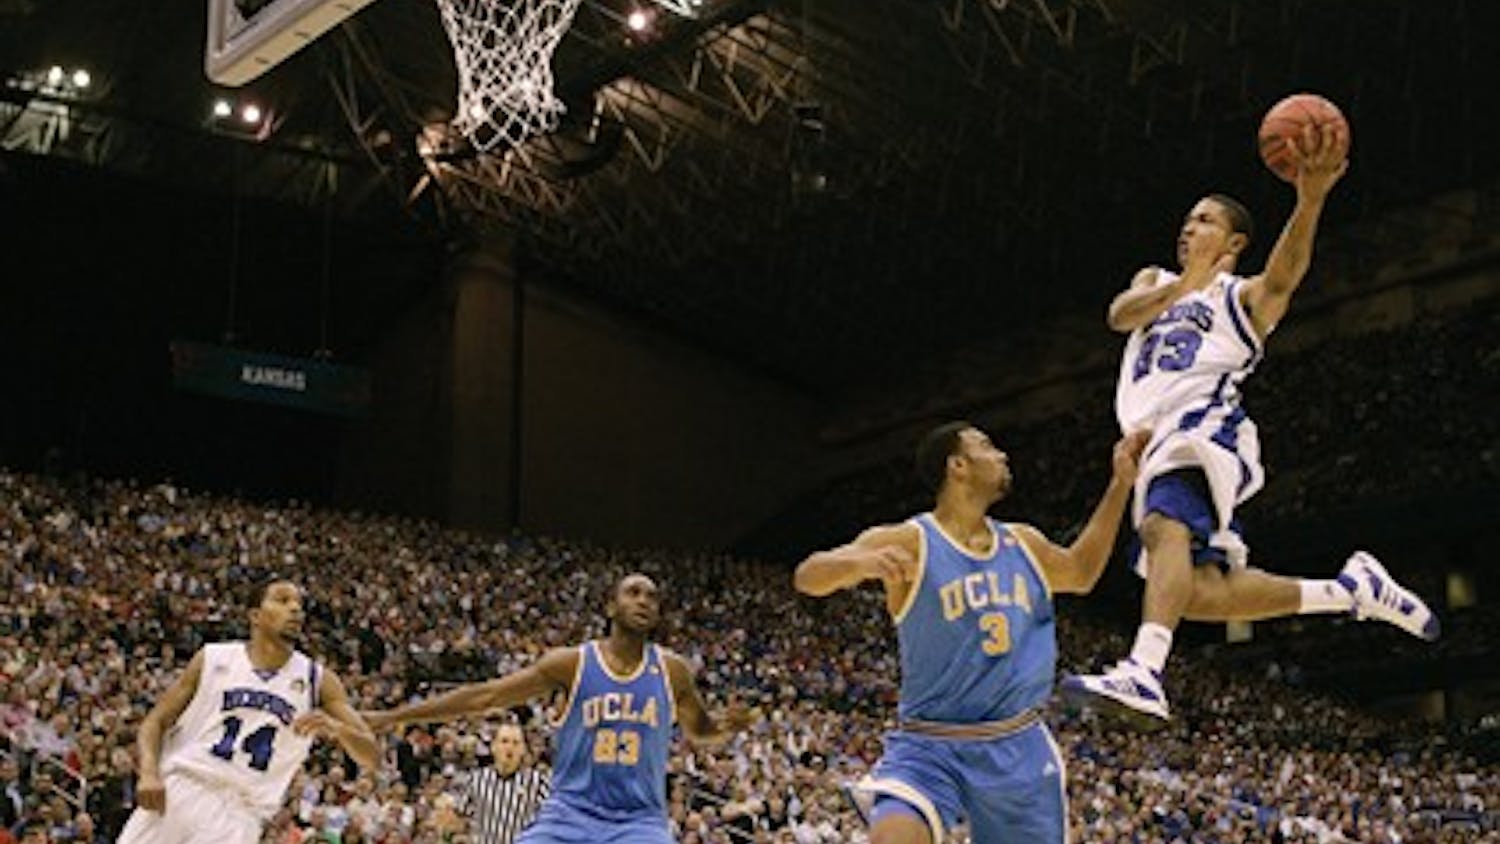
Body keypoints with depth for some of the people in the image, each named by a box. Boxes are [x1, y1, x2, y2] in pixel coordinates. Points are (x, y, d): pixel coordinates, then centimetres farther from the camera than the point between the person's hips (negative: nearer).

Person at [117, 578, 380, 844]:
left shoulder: (317, 680, 5)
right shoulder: (213, 659, 5)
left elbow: (372, 759, 1)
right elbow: (155, 721, 8)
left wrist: (337, 729, -21)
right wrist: (149, 773, -12)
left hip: (240, 814, 0)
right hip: (175, 794, 1)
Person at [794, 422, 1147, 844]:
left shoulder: (1024, 544, 10)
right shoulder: (909, 542, -9)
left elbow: (1080, 573, 31)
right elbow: (807, 577, -21)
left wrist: (1121, 484, 27)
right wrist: (862, 562, -43)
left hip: (1019, 748, 5)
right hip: (929, 746, -5)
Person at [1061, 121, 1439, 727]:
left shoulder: (1243, 298, 13)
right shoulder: (1156, 282, 29)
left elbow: (1285, 274, -12)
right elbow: (1120, 315, 6)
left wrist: (1310, 200, -30)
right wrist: (1181, 286, -12)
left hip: (1204, 428, -6)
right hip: (1158, 444, 7)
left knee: (1165, 527, -35)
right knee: (1199, 596, -2)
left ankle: (1144, 676, -53)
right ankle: (1351, 591, 12)